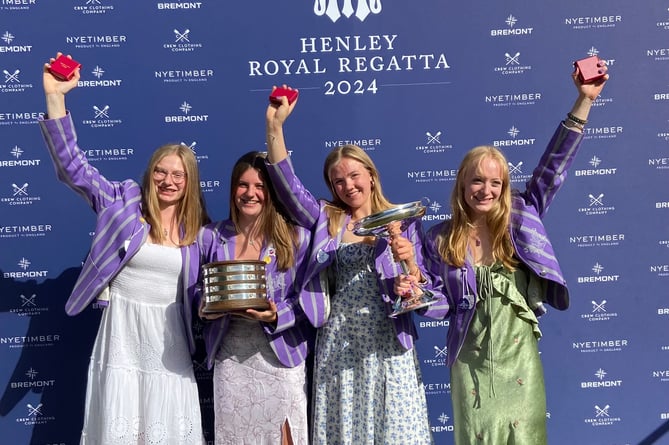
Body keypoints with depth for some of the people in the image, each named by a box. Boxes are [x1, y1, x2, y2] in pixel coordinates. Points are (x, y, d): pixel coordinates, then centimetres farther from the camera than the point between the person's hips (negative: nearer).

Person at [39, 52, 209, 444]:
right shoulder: (123, 202, -2)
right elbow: (72, 165, -9)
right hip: (122, 337, -1)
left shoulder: (199, 230, 4)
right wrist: (55, 97, -17)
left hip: (168, 342, 2)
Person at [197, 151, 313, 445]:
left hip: (280, 357, -2)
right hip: (229, 359, 2)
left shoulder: (296, 238, -5)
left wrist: (277, 316, -21)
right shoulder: (210, 237, 1)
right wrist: (204, 308, -11)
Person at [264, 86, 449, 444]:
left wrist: (410, 262, -19)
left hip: (388, 342, -1)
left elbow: (419, 282, 4)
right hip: (339, 343, 1)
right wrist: (274, 124, -12)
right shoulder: (327, 220, 7)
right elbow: (288, 187, -5)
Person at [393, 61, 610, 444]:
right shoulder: (440, 239, -1)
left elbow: (554, 167, -6)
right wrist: (413, 291, -18)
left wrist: (584, 101, -11)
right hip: (471, 358, 0)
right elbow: (440, 303, 4)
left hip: (519, 355, 0)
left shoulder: (521, 217, -1)